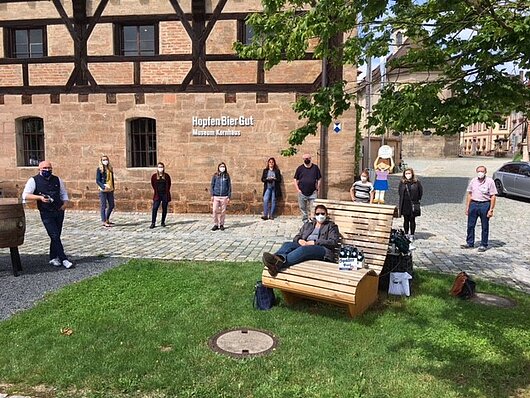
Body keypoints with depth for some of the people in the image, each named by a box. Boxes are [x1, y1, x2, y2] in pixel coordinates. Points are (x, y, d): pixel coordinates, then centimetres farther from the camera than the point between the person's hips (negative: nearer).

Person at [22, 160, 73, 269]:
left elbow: (63, 193, 20)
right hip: (46, 213, -4)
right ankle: (63, 259, -7)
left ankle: (53, 258, 23)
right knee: (55, 236, -9)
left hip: (59, 211, 4)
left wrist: (65, 203, 1)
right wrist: (40, 197, -23)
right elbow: (25, 195, -10)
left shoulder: (57, 180, 10)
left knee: (56, 236, 10)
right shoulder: (34, 180, -2)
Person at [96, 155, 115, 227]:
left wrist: (113, 188, 13)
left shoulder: (110, 168, 13)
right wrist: (103, 186, -21)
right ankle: (104, 222, 2)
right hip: (103, 190, -6)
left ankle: (107, 219, 28)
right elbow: (97, 180, -8)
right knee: (103, 206, -3)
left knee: (111, 205, 12)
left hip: (110, 190, 6)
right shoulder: (99, 169, -4)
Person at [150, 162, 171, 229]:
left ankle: (163, 222, 18)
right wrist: (156, 191, 8)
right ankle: (153, 223, -7)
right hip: (157, 194, -1)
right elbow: (153, 184, 10)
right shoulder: (154, 176, -2)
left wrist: (167, 191, 6)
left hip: (165, 194, 1)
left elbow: (169, 184, 10)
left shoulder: (166, 176, -1)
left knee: (164, 209, 6)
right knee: (155, 208, -9)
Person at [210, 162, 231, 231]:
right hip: (216, 196, 0)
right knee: (215, 211, -2)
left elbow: (229, 186, 6)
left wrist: (229, 196, 1)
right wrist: (212, 195, -1)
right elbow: (212, 185, 7)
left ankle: (221, 224, 15)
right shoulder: (215, 176, 5)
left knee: (223, 211, 4)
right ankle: (215, 224, 9)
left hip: (224, 197, 0)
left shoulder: (227, 176, 5)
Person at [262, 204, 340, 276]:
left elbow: (333, 242, 0)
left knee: (303, 249, -38)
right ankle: (279, 258, -61)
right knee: (287, 244, -27)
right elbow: (297, 237, 23)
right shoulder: (307, 224, 30)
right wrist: (299, 240, -4)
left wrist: (314, 242, -9)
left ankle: (280, 263, -61)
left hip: (322, 249, -4)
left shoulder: (331, 226, 17)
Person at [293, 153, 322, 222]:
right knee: (303, 208, 9)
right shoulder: (300, 168, 3)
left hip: (312, 193, -1)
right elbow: (295, 179, 6)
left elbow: (319, 179, 8)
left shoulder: (315, 167, 4)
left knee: (313, 209, -3)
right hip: (302, 193, 1)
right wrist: (297, 189, -3)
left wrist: (318, 188, -2)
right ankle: (305, 221, 22)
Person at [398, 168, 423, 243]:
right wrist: (403, 198, 9)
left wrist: (417, 200, 2)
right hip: (404, 205, 2)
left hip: (413, 204, -2)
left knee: (412, 220, 5)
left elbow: (420, 192, 4)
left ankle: (412, 235, 16)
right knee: (406, 220, 10)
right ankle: (406, 235, 22)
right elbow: (399, 191, 15)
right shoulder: (402, 182, 1)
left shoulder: (416, 182, -5)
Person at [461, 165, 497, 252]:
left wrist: (491, 210, -12)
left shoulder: (490, 181, -5)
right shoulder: (473, 181, 8)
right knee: (470, 225, 7)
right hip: (473, 204, 4)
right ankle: (470, 243, 19)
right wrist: (467, 207, 7)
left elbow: (493, 197, -7)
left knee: (485, 227, 5)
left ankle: (483, 245, 14)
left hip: (485, 205, -4)